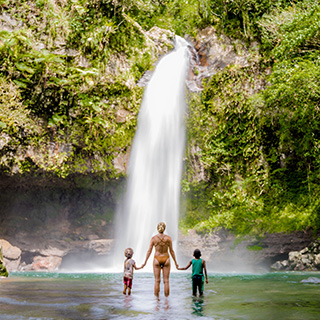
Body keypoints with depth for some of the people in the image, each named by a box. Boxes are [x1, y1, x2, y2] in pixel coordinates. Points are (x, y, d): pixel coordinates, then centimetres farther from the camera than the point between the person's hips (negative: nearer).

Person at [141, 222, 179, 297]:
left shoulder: (153, 238, -5)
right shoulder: (168, 238, -5)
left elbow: (149, 251, -3)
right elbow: (171, 251, -3)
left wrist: (145, 262, 5)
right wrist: (175, 262, 5)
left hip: (157, 260, 0)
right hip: (166, 259, 0)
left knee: (157, 281, 5)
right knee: (166, 281, 4)